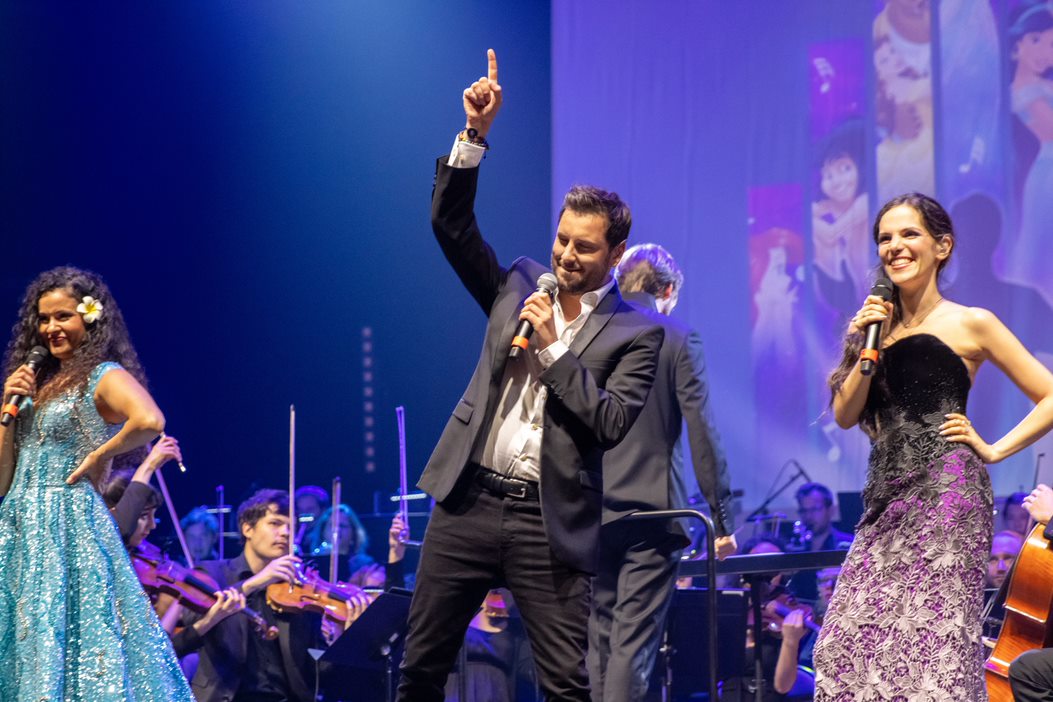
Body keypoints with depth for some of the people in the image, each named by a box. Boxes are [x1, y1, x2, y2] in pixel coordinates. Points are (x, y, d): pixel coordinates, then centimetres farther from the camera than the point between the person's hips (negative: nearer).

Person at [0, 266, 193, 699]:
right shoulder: (36, 382, 17)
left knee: (63, 639, -10)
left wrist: (101, 455, -13)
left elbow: (149, 422, -27)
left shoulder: (105, 377, -4)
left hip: (67, 525, -7)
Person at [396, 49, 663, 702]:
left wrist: (553, 348, -14)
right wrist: (476, 132, -5)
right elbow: (451, 223, 6)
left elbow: (611, 423, -12)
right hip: (470, 502, 4)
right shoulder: (519, 286, 11)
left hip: (550, 521, -3)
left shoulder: (636, 334, -1)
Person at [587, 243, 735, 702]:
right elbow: (702, 432, -8)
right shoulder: (678, 340, -4)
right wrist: (721, 518, -4)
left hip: (590, 513, 3)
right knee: (634, 642, -4)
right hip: (653, 510, -3)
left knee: (596, 642, 12)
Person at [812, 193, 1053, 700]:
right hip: (886, 497, 6)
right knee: (848, 645, -3)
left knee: (933, 643, -12)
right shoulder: (878, 324, 18)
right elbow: (845, 415, 8)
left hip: (945, 494, -6)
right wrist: (868, 346, -2)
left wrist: (993, 450, -3)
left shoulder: (969, 324, 2)